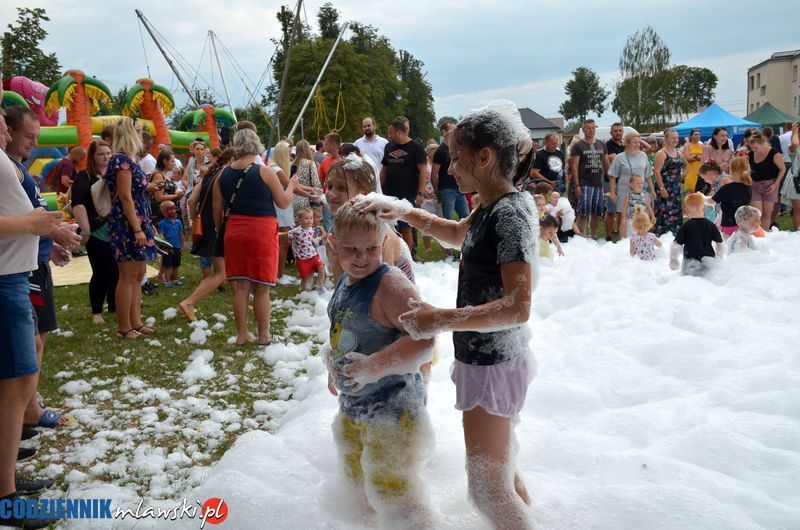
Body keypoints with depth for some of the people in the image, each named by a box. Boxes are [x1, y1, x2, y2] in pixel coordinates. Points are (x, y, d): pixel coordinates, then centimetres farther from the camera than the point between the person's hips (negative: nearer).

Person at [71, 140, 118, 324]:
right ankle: (96, 312, 9)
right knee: (101, 272, -3)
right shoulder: (84, 177, -1)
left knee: (118, 271, 6)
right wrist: (85, 230, -20)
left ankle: (114, 306, 21)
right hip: (97, 233, -5)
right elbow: (78, 204, -11)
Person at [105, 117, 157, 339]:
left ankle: (136, 323, 19)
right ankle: (124, 328, 3)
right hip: (127, 224, -10)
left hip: (137, 223, 10)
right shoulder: (122, 160, -13)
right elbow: (125, 198, -19)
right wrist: (137, 229, -21)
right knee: (128, 276, -4)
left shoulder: (128, 159, 16)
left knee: (138, 274, 13)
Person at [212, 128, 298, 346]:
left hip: (234, 232, 4)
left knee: (240, 287, 10)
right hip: (262, 232, -4)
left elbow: (217, 209, 9)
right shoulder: (265, 172, -8)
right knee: (261, 288, 6)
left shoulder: (223, 175, 4)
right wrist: (291, 185, 17)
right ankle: (264, 335, 15)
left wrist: (219, 232, 22)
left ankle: (241, 334, 16)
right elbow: (283, 203, -1)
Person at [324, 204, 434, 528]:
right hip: (353, 404, 9)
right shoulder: (344, 281, 3)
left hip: (392, 407, -9)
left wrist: (375, 366, -39)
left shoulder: (390, 284, -24)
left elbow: (423, 340, -32)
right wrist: (333, 359, 19)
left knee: (391, 492, -3)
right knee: (360, 482, 27)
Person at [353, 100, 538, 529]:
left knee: (487, 487, 3)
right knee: (501, 470, 25)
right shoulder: (493, 207, 4)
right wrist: (404, 211, 11)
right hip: (489, 359, 10)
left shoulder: (511, 212, -23)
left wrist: (442, 319, -30)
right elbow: (460, 234, 25)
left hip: (492, 364, -10)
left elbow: (517, 308, -30)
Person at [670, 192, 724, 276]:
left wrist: (673, 260, 9)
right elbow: (719, 243, 10)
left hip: (691, 260, -4)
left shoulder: (685, 226, -7)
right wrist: (719, 257, 28)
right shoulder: (711, 225, 3)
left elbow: (676, 245, -5)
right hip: (708, 259, 4)